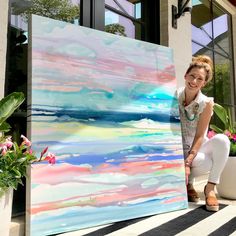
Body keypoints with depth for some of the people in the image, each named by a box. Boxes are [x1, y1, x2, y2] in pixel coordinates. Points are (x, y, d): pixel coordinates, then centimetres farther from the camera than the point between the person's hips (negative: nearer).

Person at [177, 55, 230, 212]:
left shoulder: (206, 103, -11)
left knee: (222, 140, -31)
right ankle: (188, 183, 3)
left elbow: (200, 136, -13)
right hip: (180, 147, -1)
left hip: (198, 147, 1)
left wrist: (188, 162, -22)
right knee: (206, 164, -33)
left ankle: (210, 188, -17)